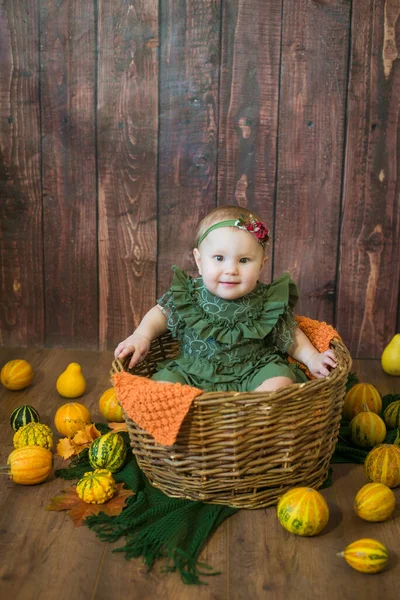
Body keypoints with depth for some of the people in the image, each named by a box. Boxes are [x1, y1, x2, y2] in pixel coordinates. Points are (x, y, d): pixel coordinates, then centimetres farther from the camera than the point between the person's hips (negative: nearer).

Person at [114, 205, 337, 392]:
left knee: (280, 379, -26)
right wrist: (141, 336, -5)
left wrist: (312, 358, -4)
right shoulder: (187, 295, -6)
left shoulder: (270, 302, -7)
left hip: (251, 375, -1)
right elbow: (161, 313, 11)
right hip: (193, 373, 1)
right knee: (164, 379, -20)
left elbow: (290, 335, 8)